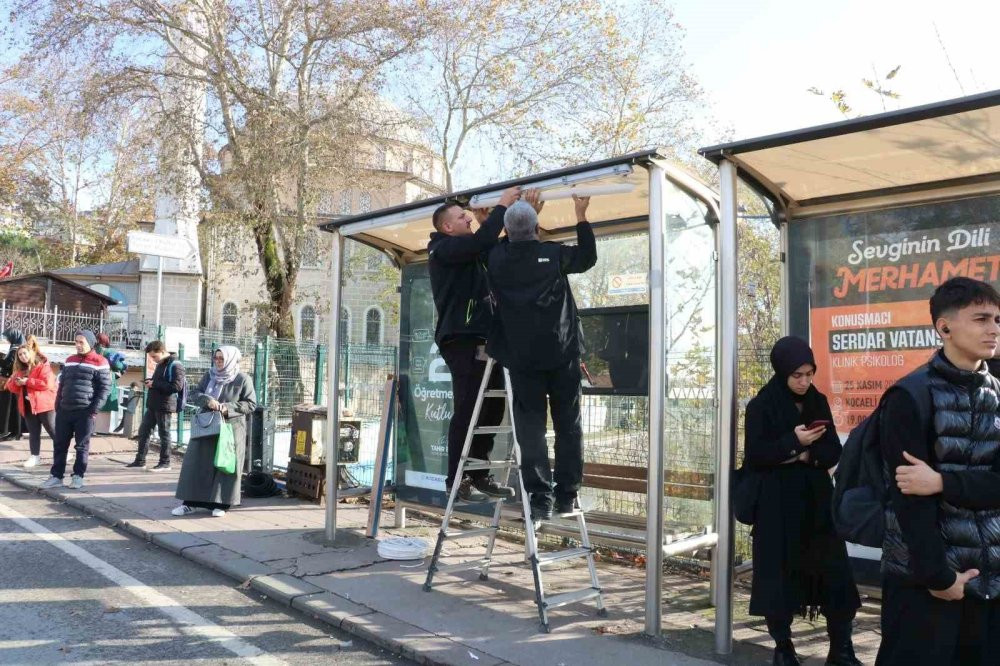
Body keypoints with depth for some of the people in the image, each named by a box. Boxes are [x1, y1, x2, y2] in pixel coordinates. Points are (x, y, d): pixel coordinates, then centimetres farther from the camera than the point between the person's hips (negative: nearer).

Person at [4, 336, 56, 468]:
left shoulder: (43, 365, -7)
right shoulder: (20, 369, 16)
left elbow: (47, 383, -19)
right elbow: (11, 386, 16)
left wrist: (27, 381, -15)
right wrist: (16, 382, -8)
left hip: (44, 404, -7)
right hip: (28, 405, 7)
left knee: (53, 430, -2)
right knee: (33, 432, 11)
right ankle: (35, 455, 17)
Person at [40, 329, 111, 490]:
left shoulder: (99, 362, -5)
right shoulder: (69, 361, 14)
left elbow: (105, 388, -8)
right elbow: (62, 384, 18)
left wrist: (95, 409, -13)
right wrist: (58, 406, 10)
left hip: (85, 411, -6)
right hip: (64, 410, 6)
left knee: (82, 446, 3)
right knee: (60, 444, 7)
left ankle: (78, 476, 11)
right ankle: (57, 476, 14)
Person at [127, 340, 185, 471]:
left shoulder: (175, 365, -14)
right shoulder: (160, 364, 16)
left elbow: (177, 386, -23)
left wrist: (155, 384, -19)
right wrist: (151, 382, 6)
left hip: (164, 406, -9)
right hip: (153, 405, 9)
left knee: (164, 434, -1)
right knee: (143, 431, 11)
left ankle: (165, 463, 8)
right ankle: (140, 460, 19)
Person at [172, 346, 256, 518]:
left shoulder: (243, 379, -5)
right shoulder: (209, 376, 8)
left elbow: (251, 404, -6)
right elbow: (195, 394, 6)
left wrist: (228, 408, -18)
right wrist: (207, 400, -16)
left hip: (231, 428, -4)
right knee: (196, 463, 4)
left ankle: (221, 504, 8)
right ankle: (190, 502, 12)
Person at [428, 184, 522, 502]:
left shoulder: (467, 253, 24)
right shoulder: (444, 248, -3)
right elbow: (483, 241, -17)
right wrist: (501, 206, -8)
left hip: (480, 339, 9)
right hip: (462, 340, -9)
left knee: (491, 408, 5)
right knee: (467, 411, -10)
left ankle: (478, 474, 13)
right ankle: (457, 480, -4)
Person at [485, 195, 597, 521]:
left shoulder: (496, 258, 1)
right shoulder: (553, 253, -1)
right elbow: (588, 257, 17)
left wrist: (504, 208, 30)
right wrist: (581, 216, 23)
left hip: (522, 357, 0)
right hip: (562, 352, 0)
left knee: (531, 426, 2)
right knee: (568, 425, 8)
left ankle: (540, 498, -5)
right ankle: (567, 496, 10)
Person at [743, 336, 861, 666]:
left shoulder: (818, 402, 8)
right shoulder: (761, 405, -6)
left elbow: (834, 452, 5)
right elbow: (754, 456, -10)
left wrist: (806, 455, -14)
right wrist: (793, 442, -18)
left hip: (817, 500, 4)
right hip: (777, 503, -4)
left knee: (835, 573, 0)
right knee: (779, 575, 1)